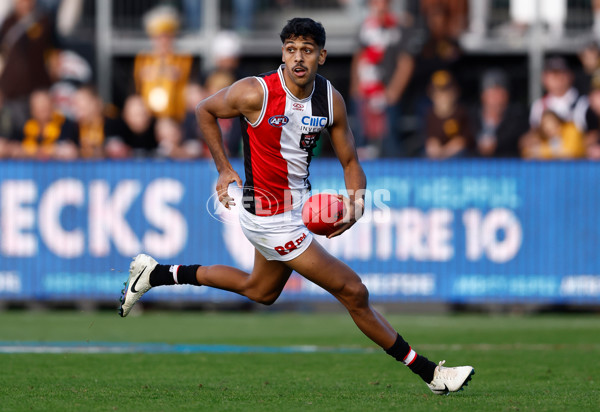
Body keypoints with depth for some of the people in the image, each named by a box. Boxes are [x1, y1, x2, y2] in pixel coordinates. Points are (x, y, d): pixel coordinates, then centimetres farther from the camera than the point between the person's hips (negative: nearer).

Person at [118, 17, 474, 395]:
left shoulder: (330, 99, -6)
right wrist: (224, 169, -4)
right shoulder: (256, 93, -21)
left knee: (260, 291, 30)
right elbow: (205, 111, -3)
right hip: (271, 217, -8)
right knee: (354, 292, -7)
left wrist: (355, 206, -15)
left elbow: (350, 160, 3)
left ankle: (156, 274, 39)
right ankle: (429, 373, 2)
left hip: (299, 202, 8)